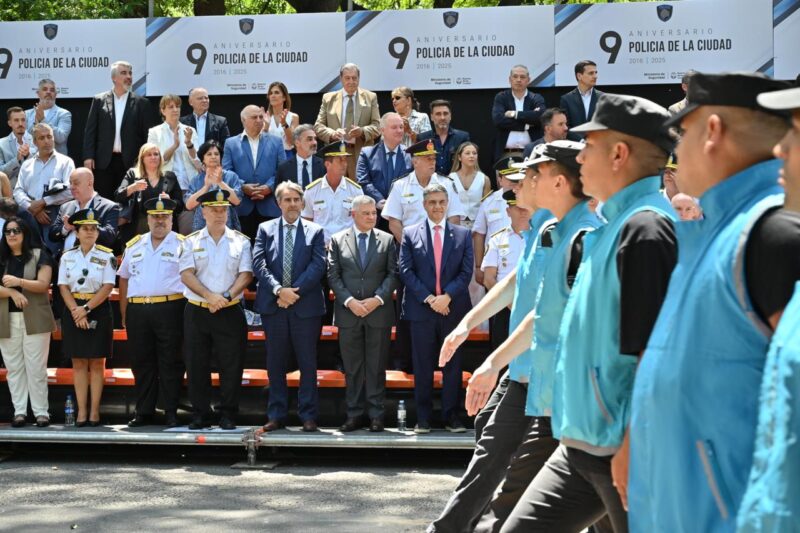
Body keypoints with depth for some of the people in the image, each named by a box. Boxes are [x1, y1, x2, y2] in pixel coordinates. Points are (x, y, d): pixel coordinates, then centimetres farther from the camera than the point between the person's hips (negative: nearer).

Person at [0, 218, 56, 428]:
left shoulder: (39, 255, 2)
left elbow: (43, 284, -8)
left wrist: (18, 281, -21)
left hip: (34, 319, -3)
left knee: (36, 367, -3)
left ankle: (41, 412, 0)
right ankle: (19, 411, 7)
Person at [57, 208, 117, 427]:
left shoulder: (106, 256, -2)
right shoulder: (67, 257, 6)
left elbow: (107, 287, -9)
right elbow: (63, 287, 1)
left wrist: (86, 309, -16)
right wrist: (76, 311, -13)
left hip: (98, 310, -2)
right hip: (73, 311, 2)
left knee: (97, 362, 1)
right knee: (78, 362, 4)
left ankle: (94, 411, 5)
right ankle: (81, 411, 7)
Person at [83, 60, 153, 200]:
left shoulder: (141, 103, 5)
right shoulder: (99, 101, 7)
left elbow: (147, 134, 3)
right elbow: (90, 130, 5)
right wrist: (88, 156, -3)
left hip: (130, 161, 0)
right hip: (104, 161, 0)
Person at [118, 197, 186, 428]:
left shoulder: (182, 245, 2)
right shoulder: (134, 245, 16)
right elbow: (124, 278, 19)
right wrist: (124, 313, 14)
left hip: (169, 309, -4)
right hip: (137, 310, 4)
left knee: (170, 363, -1)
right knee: (142, 363, 8)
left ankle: (171, 413, 5)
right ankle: (143, 412, 15)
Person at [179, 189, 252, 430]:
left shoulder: (241, 241, 7)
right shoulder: (191, 242, 7)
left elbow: (246, 275, -2)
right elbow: (186, 274, -3)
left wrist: (226, 297, -16)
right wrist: (210, 296, -16)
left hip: (230, 312, -1)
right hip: (197, 311, 1)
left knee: (231, 365, -1)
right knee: (196, 365, 3)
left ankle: (228, 416, 8)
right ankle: (200, 415, 11)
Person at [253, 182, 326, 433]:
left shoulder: (315, 231, 6)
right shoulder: (265, 229, 9)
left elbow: (318, 265, -4)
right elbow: (258, 263, -1)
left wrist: (295, 291, -14)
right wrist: (278, 290, -14)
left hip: (305, 306, -1)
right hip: (272, 306, 1)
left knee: (308, 363, 2)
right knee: (276, 363, 6)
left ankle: (308, 415, 7)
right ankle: (276, 415, 12)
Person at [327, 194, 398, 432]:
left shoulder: (387, 240, 6)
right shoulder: (338, 240, 6)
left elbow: (393, 274, 3)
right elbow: (333, 275, 1)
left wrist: (378, 299, -11)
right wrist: (349, 301, -11)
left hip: (379, 312, 0)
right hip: (348, 313, 0)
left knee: (376, 366, 2)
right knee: (352, 367, 5)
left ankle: (376, 415, 7)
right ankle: (355, 414, 10)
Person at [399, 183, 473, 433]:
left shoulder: (462, 234, 8)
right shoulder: (410, 234, 6)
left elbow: (466, 271, 2)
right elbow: (405, 270, -1)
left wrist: (447, 296, -12)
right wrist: (428, 298, -11)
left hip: (453, 309, 1)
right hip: (421, 309, -1)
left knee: (452, 365, 4)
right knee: (423, 366, 3)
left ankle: (452, 417, 10)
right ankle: (423, 418, 9)